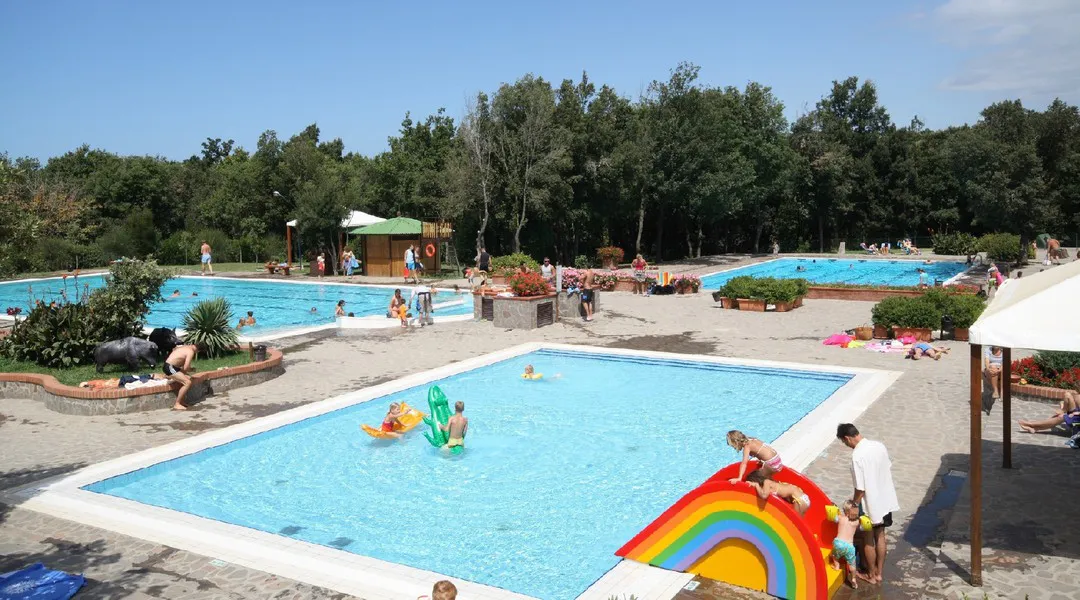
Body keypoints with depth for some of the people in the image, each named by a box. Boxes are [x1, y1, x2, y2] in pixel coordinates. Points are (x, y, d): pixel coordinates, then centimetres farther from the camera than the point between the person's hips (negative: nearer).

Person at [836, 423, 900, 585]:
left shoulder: (857, 456, -28)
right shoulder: (879, 445, -5)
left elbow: (860, 489, -24)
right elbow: (888, 470, 9)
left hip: (870, 504, -7)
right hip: (885, 500, 7)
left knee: (868, 540, 14)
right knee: (880, 536, 21)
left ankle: (871, 575, 29)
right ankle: (879, 573, 34)